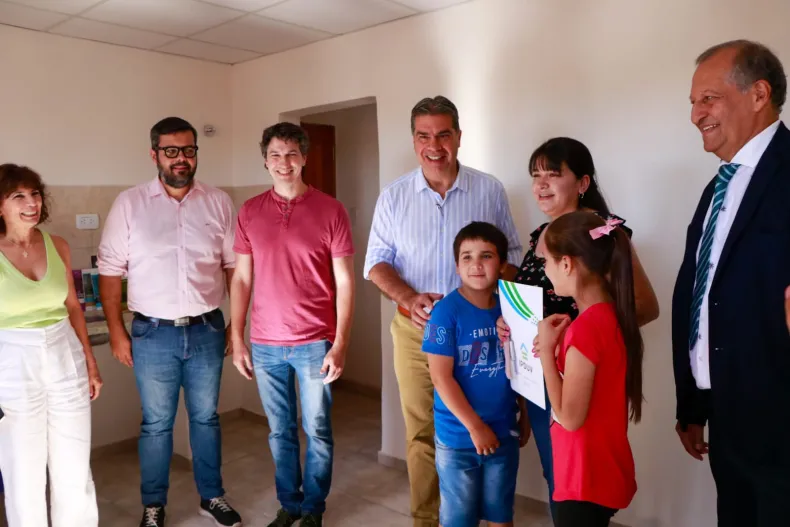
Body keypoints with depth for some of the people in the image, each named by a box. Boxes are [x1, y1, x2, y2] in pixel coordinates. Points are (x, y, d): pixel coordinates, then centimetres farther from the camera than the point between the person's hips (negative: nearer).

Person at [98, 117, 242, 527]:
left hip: (207, 330, 1)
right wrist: (116, 331, -4)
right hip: (153, 334, -1)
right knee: (156, 423, 12)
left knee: (205, 417, 15)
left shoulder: (218, 202, 1)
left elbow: (234, 266, 4)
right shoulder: (129, 203, -3)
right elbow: (110, 270, -1)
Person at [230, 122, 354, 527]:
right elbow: (241, 278, 7)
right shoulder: (250, 212, 4)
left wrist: (340, 344, -10)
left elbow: (344, 282, -5)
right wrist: (237, 339, 3)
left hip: (315, 343, -2)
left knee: (317, 431, 9)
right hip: (265, 344, 2)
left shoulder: (330, 210, -5)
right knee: (280, 432, 14)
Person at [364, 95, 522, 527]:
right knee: (421, 432, 9)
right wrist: (410, 298, -16)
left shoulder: (489, 190, 1)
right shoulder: (394, 195, 2)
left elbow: (510, 255, 5)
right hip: (414, 329, 1)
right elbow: (377, 261, 3)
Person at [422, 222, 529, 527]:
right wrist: (475, 426, -16)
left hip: (503, 432, 4)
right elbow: (441, 377, -17)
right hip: (458, 435, -4)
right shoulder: (446, 311, -16)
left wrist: (524, 418, 11)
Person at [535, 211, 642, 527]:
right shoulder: (610, 315, 2)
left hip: (588, 477, -9)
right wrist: (559, 346, 0)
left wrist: (546, 349, -18)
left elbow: (570, 417, -23)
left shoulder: (587, 326, -26)